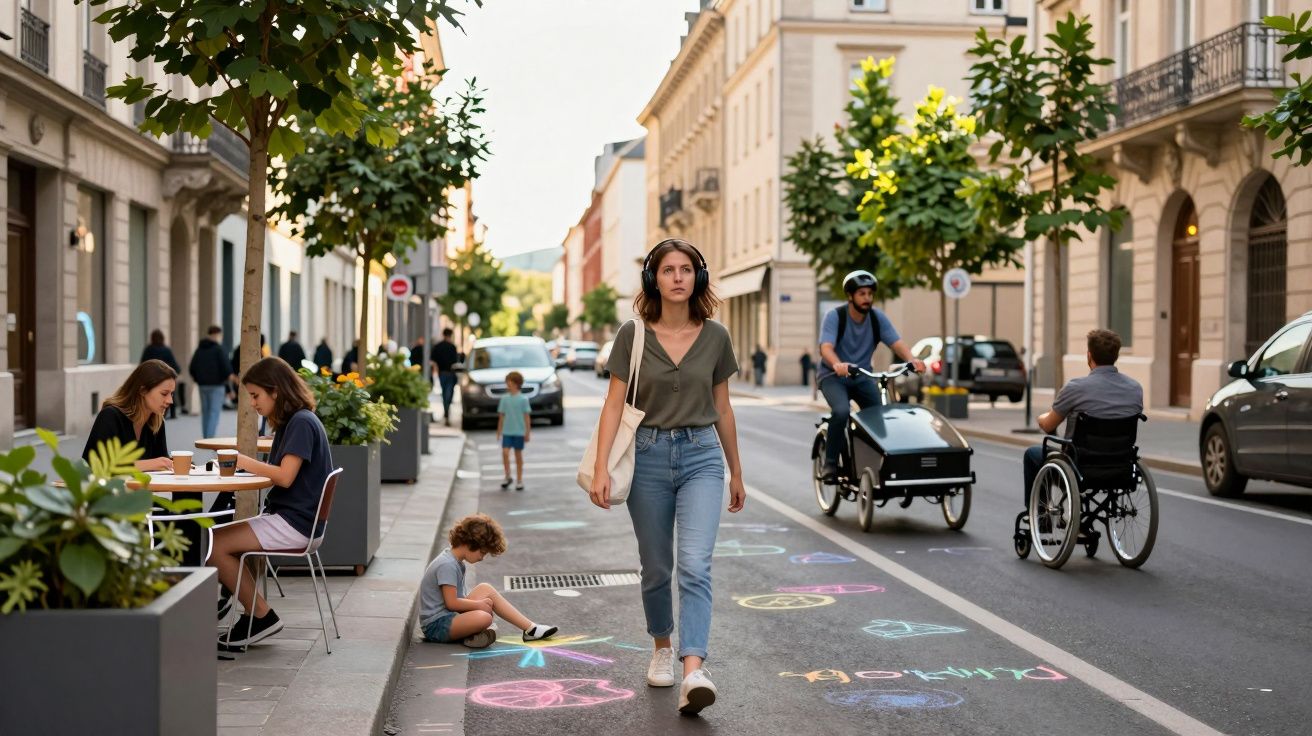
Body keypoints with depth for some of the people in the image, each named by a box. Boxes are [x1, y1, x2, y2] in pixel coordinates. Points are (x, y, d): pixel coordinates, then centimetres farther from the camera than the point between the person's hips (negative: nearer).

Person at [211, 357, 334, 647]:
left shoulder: (302, 423, -14)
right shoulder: (291, 422, 18)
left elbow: (285, 477, -21)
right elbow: (277, 472, 13)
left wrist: (245, 462, -11)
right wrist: (243, 465, -2)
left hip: (295, 523, -10)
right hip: (283, 517, 10)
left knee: (215, 544, -13)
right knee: (214, 538, 2)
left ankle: (261, 616, -5)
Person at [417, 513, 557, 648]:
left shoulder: (456, 561, 12)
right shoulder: (447, 565, -20)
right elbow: (451, 603, -22)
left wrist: (479, 603, 6)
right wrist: (479, 604, -9)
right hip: (436, 626, -11)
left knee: (485, 589, 11)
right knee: (484, 618, -35)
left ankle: (530, 629, 6)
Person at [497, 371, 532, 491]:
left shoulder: (523, 399, -4)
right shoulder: (504, 399, 3)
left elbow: (527, 417, -1)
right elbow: (501, 416, 9)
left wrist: (528, 432, -2)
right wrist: (499, 432, 10)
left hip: (519, 432, -2)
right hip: (507, 431, 2)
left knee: (518, 455, 7)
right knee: (505, 452, -12)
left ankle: (519, 480, 16)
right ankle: (507, 476, 4)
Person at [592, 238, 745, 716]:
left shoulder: (715, 337, 3)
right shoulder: (633, 335, -2)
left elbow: (722, 410, 12)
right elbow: (614, 405, -4)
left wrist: (737, 473, 17)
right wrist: (601, 468, -16)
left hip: (702, 456, 0)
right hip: (648, 456, 0)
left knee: (695, 564, -16)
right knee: (656, 568, 12)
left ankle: (694, 672, -24)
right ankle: (662, 648, 36)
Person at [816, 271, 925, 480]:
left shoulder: (878, 318, -3)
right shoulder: (834, 316, -14)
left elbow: (896, 343, -14)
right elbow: (826, 348, -28)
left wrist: (911, 359, -35)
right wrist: (837, 364, -51)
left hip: (862, 377, 4)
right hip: (833, 376, -4)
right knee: (841, 411, -31)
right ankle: (831, 463, -17)